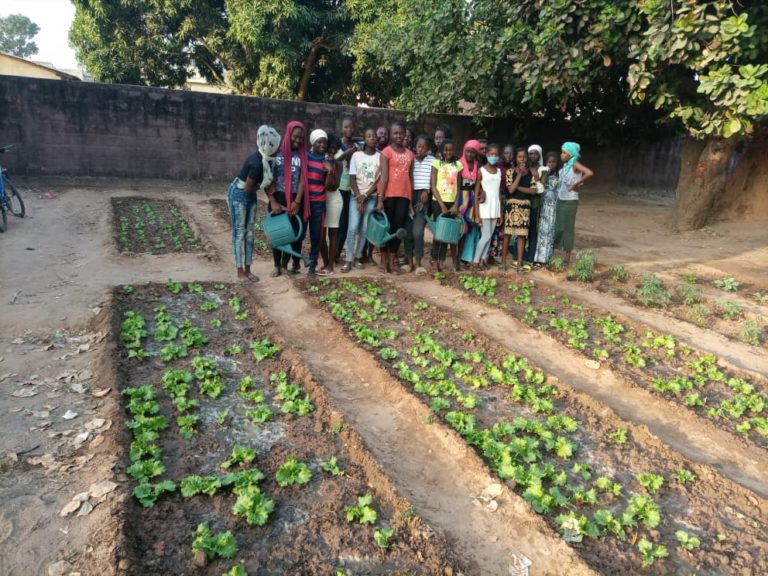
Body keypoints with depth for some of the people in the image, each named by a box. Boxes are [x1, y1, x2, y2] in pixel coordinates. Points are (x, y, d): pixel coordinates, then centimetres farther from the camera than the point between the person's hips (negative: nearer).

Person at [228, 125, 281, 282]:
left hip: (250, 196, 8)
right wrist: (260, 186, -5)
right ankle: (240, 272, 7)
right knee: (239, 232, -1)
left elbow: (267, 182, 3)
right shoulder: (257, 163, -30)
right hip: (238, 195, -8)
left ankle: (247, 270, 16)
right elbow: (248, 188, -21)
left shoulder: (267, 159, -6)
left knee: (249, 232, 9)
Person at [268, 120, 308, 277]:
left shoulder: (302, 155, 3)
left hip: (295, 199, 1)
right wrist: (272, 201, -11)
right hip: (279, 198, -1)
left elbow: (302, 179, -3)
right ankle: (277, 266, 18)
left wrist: (297, 201, -11)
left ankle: (285, 263, 18)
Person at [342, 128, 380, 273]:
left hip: (372, 197, 1)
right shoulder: (356, 155, 1)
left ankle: (357, 257, 13)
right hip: (356, 196, -1)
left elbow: (380, 179, -2)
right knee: (353, 228, -9)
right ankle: (349, 260, -3)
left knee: (364, 229, 1)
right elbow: (352, 178, 0)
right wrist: (359, 196, -10)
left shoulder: (381, 156, 1)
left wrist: (366, 195, -9)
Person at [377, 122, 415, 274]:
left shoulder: (409, 154, 13)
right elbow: (384, 176, -9)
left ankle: (392, 262, 12)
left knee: (399, 228, 4)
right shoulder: (386, 152, -1)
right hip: (389, 195, -4)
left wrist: (411, 201, 10)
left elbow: (410, 178, 13)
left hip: (404, 196, 4)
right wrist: (380, 199, -15)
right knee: (387, 228, 3)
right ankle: (384, 261, 12)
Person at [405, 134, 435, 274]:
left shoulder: (432, 161, 4)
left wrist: (426, 191, -6)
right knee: (408, 231, 3)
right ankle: (410, 261, 14)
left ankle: (418, 263, 2)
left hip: (423, 197, -2)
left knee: (418, 232, -9)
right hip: (409, 197, 2)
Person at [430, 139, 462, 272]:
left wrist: (455, 205, -4)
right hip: (438, 202, -3)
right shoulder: (437, 163, 0)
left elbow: (458, 187, 9)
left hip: (451, 203, 3)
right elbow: (433, 186, -4)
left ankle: (441, 262, 8)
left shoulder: (458, 165, 9)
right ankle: (435, 262, 2)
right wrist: (442, 205, -11)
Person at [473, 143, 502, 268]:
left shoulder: (499, 171, 11)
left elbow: (499, 192, 14)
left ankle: (483, 259, 12)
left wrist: (500, 212, 11)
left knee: (489, 236, 6)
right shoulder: (481, 171, -5)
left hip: (495, 207, 5)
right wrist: (476, 214, -12)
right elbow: (476, 193, -7)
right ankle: (475, 261, 5)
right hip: (484, 207, -5)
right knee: (486, 236, -5)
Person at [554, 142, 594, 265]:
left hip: (570, 201, -7)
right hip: (560, 199, 7)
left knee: (568, 228, 0)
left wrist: (576, 184, -20)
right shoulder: (565, 165, 9)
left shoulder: (575, 164, -12)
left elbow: (590, 173, -27)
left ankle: (567, 259, 9)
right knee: (558, 227, 11)